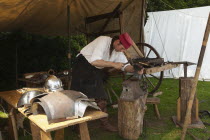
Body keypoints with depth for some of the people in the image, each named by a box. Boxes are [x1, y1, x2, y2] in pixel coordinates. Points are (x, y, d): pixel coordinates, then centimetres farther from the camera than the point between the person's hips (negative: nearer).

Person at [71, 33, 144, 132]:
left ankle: (105, 123, 17)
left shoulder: (118, 51, 0)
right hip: (83, 65, -7)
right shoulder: (103, 41, -24)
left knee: (101, 97, 5)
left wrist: (135, 70, -21)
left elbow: (125, 66, 0)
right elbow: (94, 61, -34)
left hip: (95, 71, 7)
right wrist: (113, 64, -31)